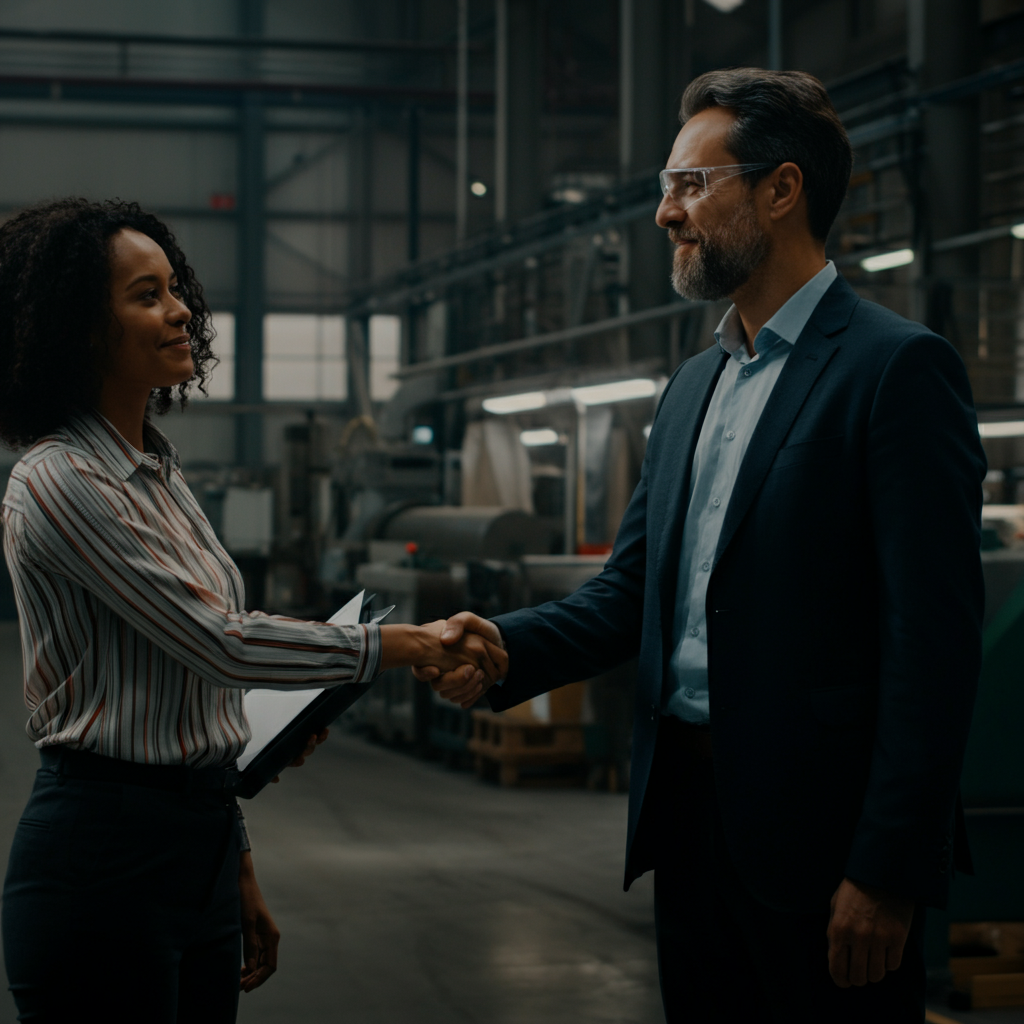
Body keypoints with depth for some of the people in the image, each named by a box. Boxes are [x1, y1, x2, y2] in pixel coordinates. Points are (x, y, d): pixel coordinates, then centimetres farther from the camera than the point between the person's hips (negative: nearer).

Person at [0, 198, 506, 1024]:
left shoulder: (158, 473, 14)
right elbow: (219, 641, -19)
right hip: (103, 858, -9)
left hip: (196, 841, 9)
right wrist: (397, 646, -13)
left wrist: (238, 868, 18)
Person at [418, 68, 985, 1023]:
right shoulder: (692, 385, 16)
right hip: (689, 815, 8)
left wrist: (889, 871, -20)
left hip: (817, 836, -7)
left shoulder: (897, 367, -10)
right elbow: (628, 589, 14)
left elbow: (933, 640, -16)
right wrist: (507, 646, -6)